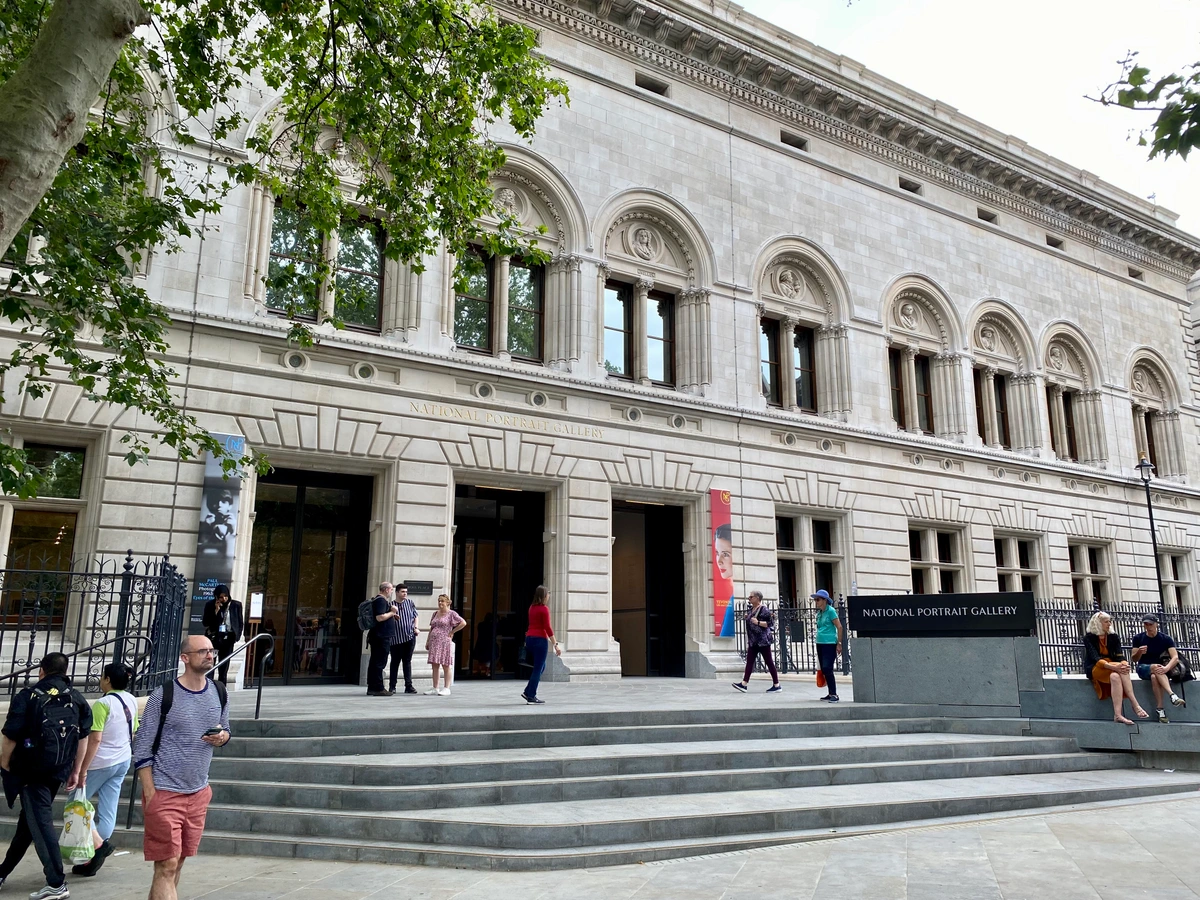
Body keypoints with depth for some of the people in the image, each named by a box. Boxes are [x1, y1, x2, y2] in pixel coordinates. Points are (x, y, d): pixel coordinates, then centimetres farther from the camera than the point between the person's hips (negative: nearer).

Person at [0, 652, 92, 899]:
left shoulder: (28, 697, -7)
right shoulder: (78, 700, 6)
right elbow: (83, 738, 9)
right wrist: (75, 771, 16)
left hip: (30, 770, -5)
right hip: (58, 771, 5)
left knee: (40, 822, -4)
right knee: (28, 820, 21)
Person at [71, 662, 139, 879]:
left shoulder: (103, 704, -19)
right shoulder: (132, 701, 5)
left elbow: (95, 739, -22)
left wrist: (82, 769, -18)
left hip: (101, 762, -7)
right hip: (123, 761, 8)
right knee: (108, 810, 9)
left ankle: (99, 843, -6)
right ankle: (93, 861, 15)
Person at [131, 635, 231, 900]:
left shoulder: (219, 693, 3)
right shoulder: (163, 695, -12)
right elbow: (141, 748, -9)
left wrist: (222, 737, -9)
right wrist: (150, 795, -12)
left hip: (198, 793, 5)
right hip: (164, 793, -5)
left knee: (178, 862, 14)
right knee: (166, 867, -2)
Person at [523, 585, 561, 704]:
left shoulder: (532, 607, 11)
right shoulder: (544, 609, -11)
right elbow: (548, 628, -14)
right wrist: (556, 645, -11)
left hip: (529, 638, 8)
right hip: (540, 640, -8)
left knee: (541, 667, 19)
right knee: (538, 668, 0)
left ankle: (528, 691, 13)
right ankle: (531, 695, 2)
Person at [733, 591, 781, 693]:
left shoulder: (764, 609, -12)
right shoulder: (751, 609, 13)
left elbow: (770, 623, -17)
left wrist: (758, 622, -24)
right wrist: (747, 617, 8)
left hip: (763, 640, -9)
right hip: (753, 641, 9)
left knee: (769, 662, -2)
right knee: (749, 661, 3)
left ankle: (777, 685, 5)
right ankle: (744, 683, 1)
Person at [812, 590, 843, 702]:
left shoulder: (830, 611, -9)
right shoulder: (819, 612, 14)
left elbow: (839, 627, -11)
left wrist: (839, 643, -11)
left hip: (829, 643, -8)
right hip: (820, 643, 8)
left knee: (827, 669, -13)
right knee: (824, 670, 9)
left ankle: (834, 694, -7)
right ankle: (831, 693, 18)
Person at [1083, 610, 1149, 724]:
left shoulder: (1113, 637, 9)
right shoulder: (1089, 638, -4)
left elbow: (1119, 655, -2)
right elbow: (1095, 658, -17)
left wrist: (1124, 664, -27)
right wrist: (1113, 666, -34)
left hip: (1112, 667, 3)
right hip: (1095, 668, -3)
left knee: (1115, 676, -34)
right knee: (1118, 674, -33)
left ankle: (1118, 714, -44)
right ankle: (1135, 705, -40)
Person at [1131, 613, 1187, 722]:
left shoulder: (1165, 638, -1)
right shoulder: (1138, 638, 1)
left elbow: (1175, 657, -15)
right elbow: (1134, 659, 2)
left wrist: (1166, 668, -35)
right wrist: (1139, 652, -21)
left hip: (1160, 668, 0)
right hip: (1143, 668, 0)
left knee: (1154, 677, -39)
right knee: (1156, 668, -38)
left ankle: (1159, 708, -36)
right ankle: (1172, 695, -52)